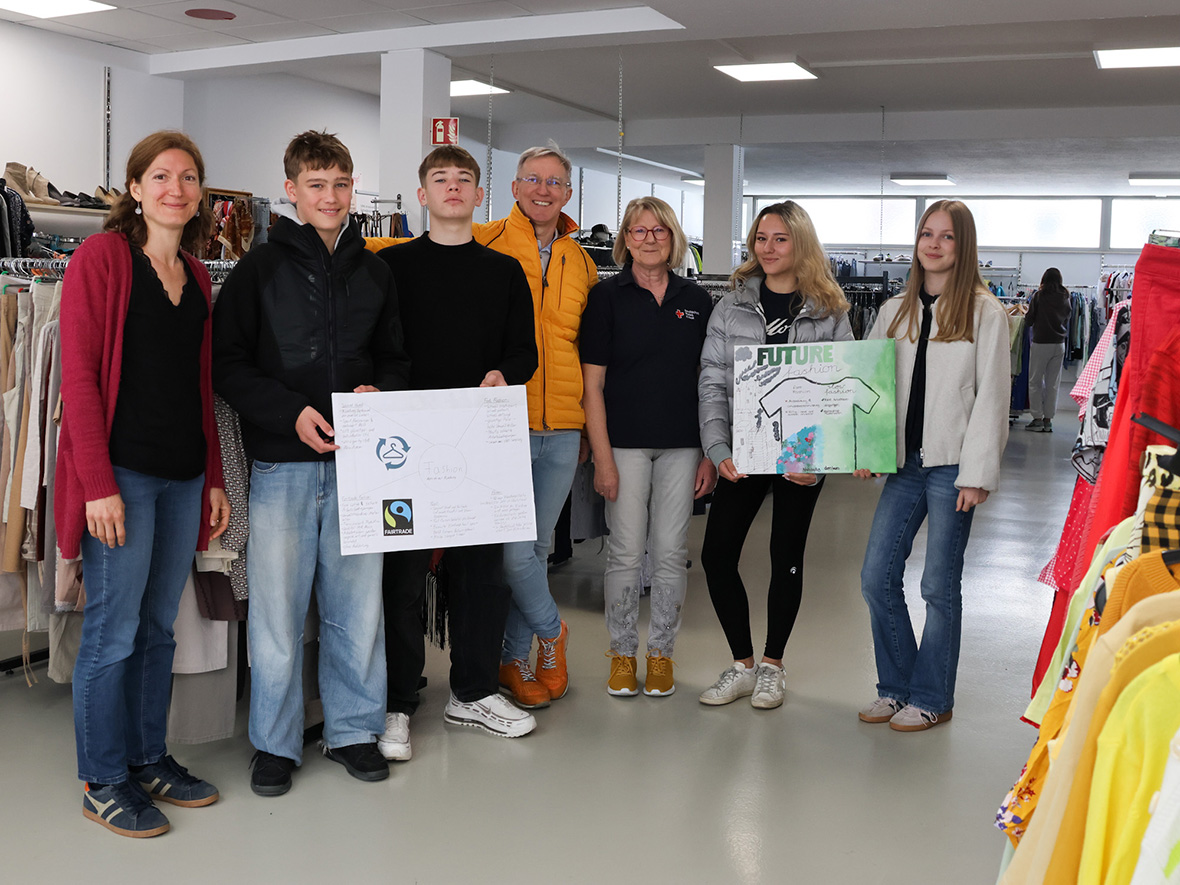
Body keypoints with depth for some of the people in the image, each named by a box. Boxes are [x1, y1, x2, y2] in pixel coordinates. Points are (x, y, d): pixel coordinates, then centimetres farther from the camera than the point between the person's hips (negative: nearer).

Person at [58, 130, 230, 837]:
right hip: (122, 472, -6)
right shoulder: (102, 256, -6)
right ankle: (104, 782, 15)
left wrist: (215, 478, 14)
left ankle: (150, 760, 27)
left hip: (185, 475, 7)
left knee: (160, 627, 14)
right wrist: (98, 483, -17)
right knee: (114, 632, 1)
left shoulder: (198, 278, 14)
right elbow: (79, 373, -11)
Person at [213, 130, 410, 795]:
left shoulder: (374, 272, 12)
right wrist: (291, 412, -15)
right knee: (278, 604, 3)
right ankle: (276, 742, 18)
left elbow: (396, 359, 18)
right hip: (282, 462, -3)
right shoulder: (261, 269, 2)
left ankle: (354, 728, 24)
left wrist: (380, 390, -4)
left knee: (357, 601, 8)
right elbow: (228, 365, -2)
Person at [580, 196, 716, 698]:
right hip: (625, 443, -2)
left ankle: (661, 651, 20)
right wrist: (602, 457, -10)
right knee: (626, 552, 1)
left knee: (672, 552, 6)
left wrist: (710, 453, 4)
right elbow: (593, 383, -3)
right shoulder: (607, 297, 0)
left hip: (682, 447, 3)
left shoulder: (696, 301, 9)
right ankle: (622, 652, 17)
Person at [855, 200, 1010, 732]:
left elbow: (991, 395, -6)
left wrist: (977, 473, -11)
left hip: (952, 467, -5)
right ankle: (896, 687, 20)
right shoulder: (895, 311, 12)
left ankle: (931, 699, 17)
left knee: (939, 586, 2)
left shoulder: (984, 312, -2)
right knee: (876, 577, 3)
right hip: (906, 463, 5)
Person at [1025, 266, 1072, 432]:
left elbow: (1029, 320, -4)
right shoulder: (1065, 298, 3)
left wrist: (1025, 315, 16)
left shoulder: (1038, 296, -8)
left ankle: (1037, 419, 2)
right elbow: (1067, 319, 13)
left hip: (1040, 343, -4)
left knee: (1035, 381, 5)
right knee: (1053, 383, 8)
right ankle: (1048, 420, 10)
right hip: (1059, 344, 4)